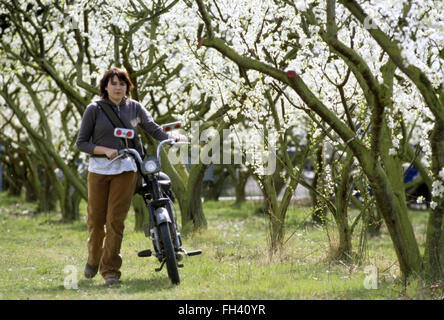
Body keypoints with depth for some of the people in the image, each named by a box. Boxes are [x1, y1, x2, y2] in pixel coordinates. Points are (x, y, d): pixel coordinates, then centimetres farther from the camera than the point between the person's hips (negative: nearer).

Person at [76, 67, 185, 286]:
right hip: (99, 168, -1)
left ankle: (110, 270, 0)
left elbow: (154, 129, 6)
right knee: (96, 219, 4)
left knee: (116, 220, -5)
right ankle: (94, 258, 31)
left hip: (125, 169, 1)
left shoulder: (134, 108, 8)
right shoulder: (94, 109, 1)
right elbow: (81, 142, 1)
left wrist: (174, 137, -12)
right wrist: (105, 150, -13)